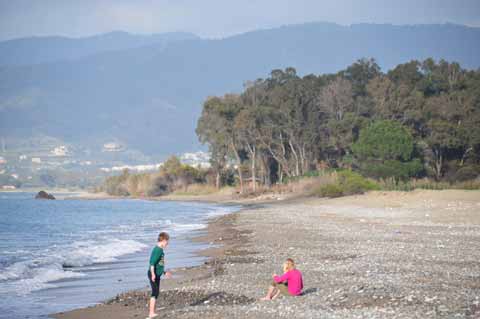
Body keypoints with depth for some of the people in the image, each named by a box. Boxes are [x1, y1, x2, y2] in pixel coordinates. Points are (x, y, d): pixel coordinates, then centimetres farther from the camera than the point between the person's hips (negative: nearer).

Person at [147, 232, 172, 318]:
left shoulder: (159, 249, 14)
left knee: (156, 293, 13)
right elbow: (152, 263, -25)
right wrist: (153, 274, -36)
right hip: (154, 275, -10)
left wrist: (164, 272, 34)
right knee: (155, 292, -11)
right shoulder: (158, 250, -17)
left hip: (157, 274, 10)